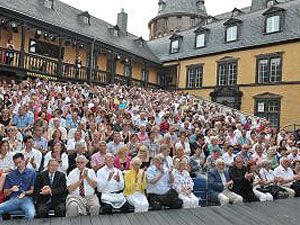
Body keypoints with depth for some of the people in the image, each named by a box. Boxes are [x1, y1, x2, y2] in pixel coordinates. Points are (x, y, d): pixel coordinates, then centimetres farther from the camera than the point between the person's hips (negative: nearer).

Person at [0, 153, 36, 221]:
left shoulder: (32, 173, 9)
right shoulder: (10, 175, 16)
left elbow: (32, 190, 6)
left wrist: (25, 193, -14)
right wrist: (11, 189, -6)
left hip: (26, 199, -3)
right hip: (13, 200, 3)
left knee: (31, 214, -34)